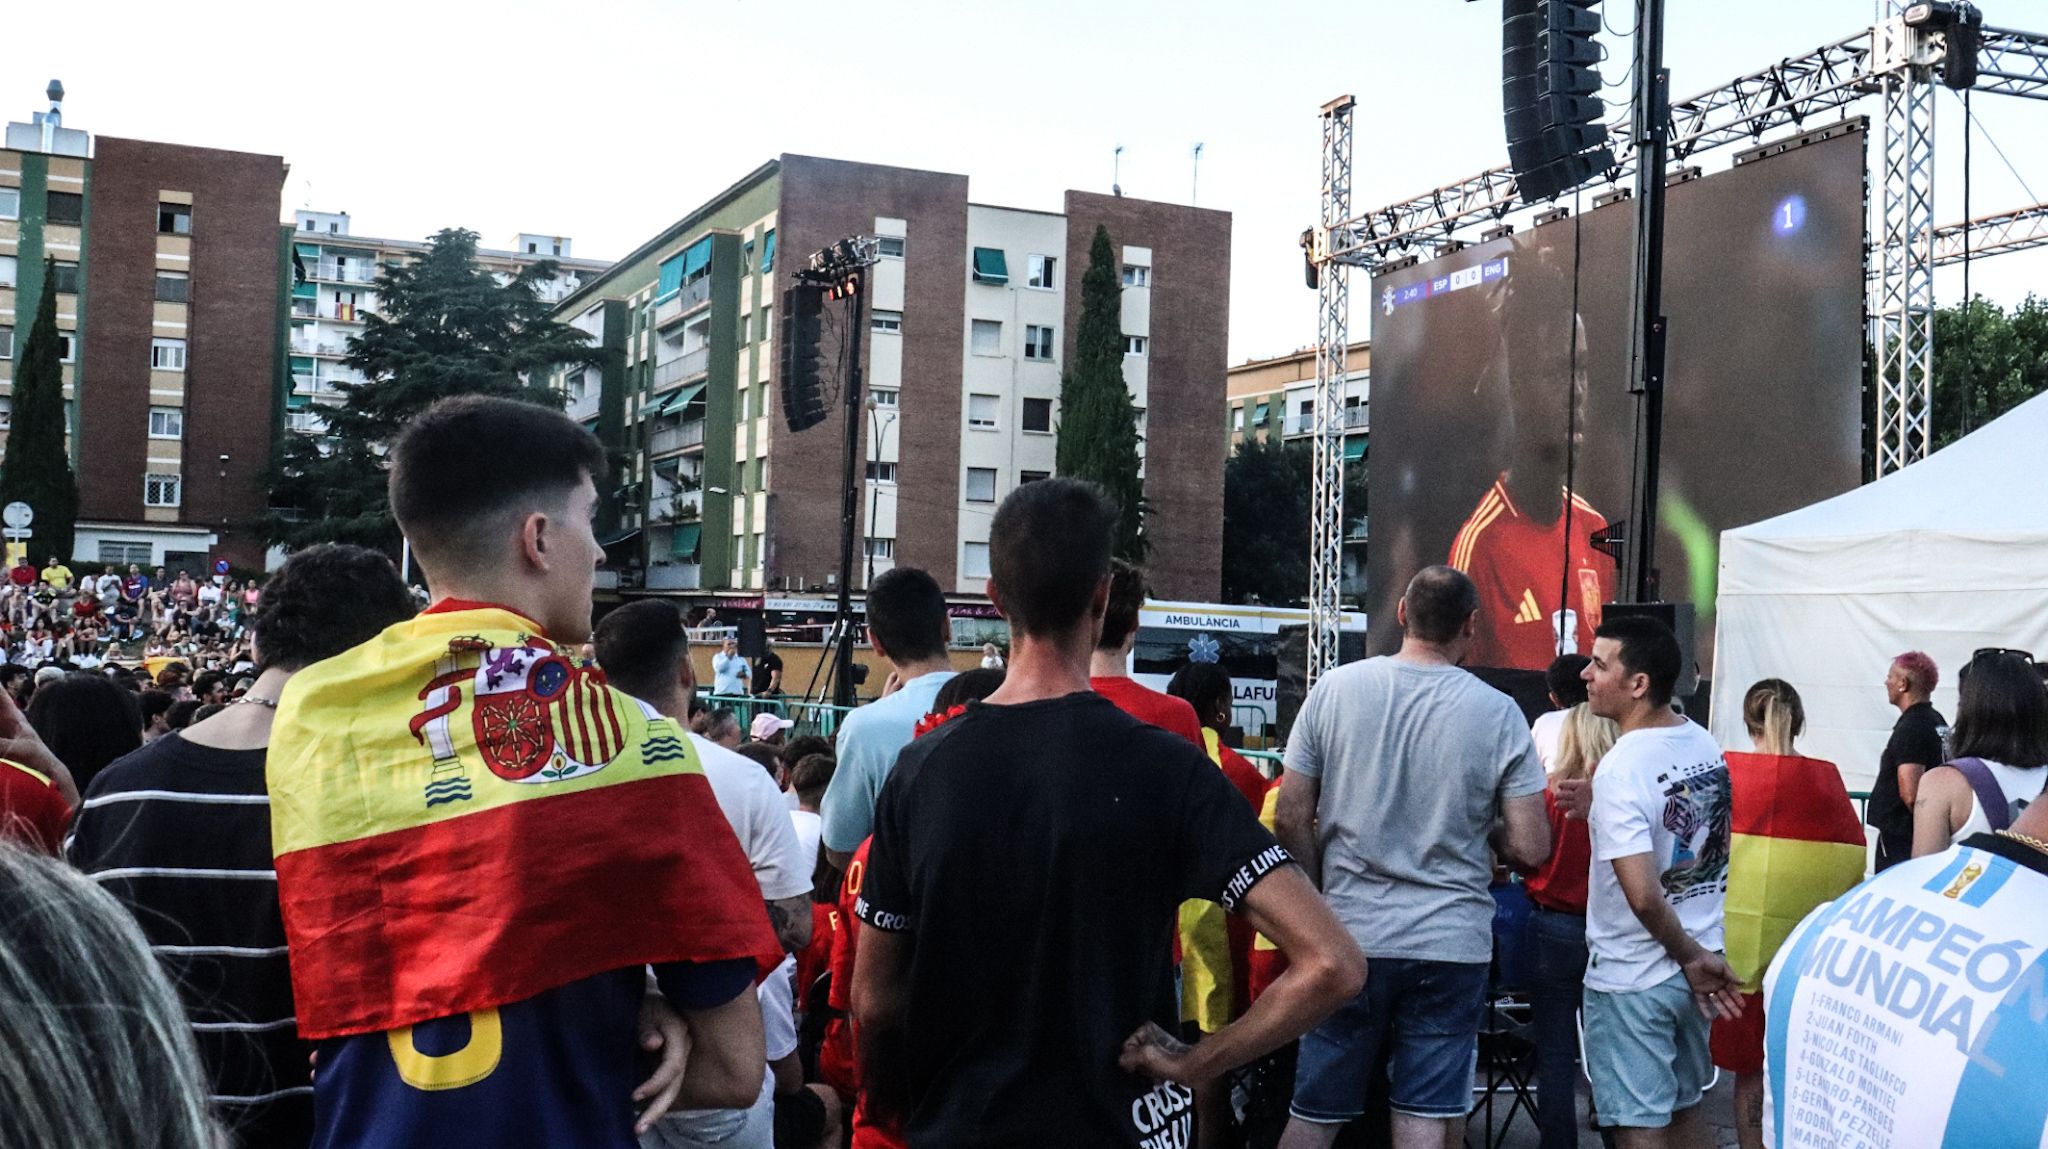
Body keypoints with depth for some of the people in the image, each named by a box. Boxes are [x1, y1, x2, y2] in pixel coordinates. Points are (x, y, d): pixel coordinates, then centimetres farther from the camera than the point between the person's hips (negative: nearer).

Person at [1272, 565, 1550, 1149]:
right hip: (1452, 943, -1)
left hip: (1349, 934, 1)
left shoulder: (1335, 689, -4)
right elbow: (1530, 849, -7)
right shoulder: (1498, 713, -6)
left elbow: (1291, 819, -1)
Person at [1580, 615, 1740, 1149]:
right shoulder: (1705, 744, 1)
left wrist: (1689, 956, -14)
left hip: (1633, 979, -8)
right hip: (1694, 969, 8)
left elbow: (1643, 896, -27)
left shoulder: (1621, 769, -23)